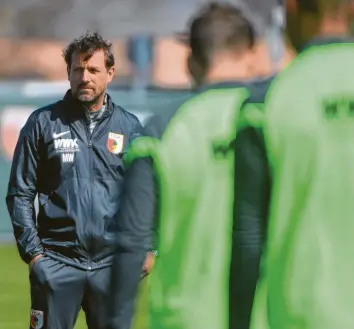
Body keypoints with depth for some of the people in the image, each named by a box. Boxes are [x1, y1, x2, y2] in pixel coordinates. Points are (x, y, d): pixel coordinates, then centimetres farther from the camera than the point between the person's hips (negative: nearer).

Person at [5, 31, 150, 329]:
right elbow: (20, 193, 4)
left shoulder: (129, 127, 8)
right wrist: (32, 250, -3)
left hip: (112, 262, 2)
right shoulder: (43, 123, 4)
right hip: (57, 262, -1)